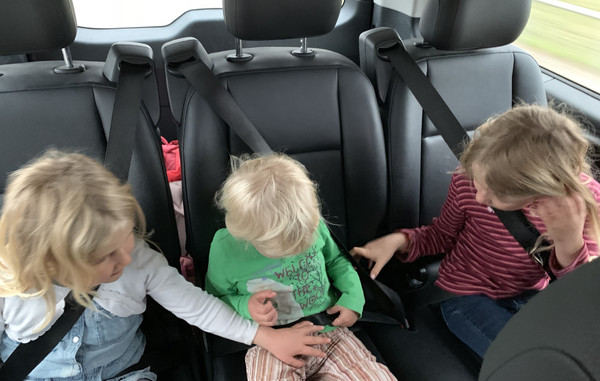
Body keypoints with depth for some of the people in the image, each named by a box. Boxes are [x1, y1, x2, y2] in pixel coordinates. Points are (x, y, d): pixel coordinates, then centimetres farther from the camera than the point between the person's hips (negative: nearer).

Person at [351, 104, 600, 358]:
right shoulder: (468, 180, -21)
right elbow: (443, 234, 0)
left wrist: (570, 242, -36)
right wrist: (398, 240, -21)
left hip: (530, 294, 3)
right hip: (467, 296, -2)